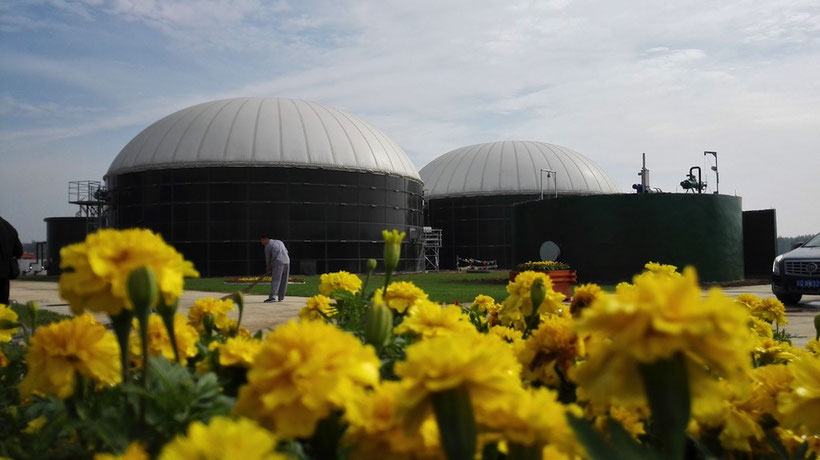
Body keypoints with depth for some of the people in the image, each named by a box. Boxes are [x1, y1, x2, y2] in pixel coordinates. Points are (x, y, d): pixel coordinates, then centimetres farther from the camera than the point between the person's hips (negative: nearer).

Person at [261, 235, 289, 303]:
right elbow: (286, 252, 24)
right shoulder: (279, 242, 24)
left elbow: (268, 259, 11)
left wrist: (268, 269, 24)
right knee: (283, 281, 9)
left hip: (278, 262, -6)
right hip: (286, 261, 6)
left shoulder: (267, 246, 6)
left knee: (275, 280, -12)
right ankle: (280, 297, 12)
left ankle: (273, 297, -22)